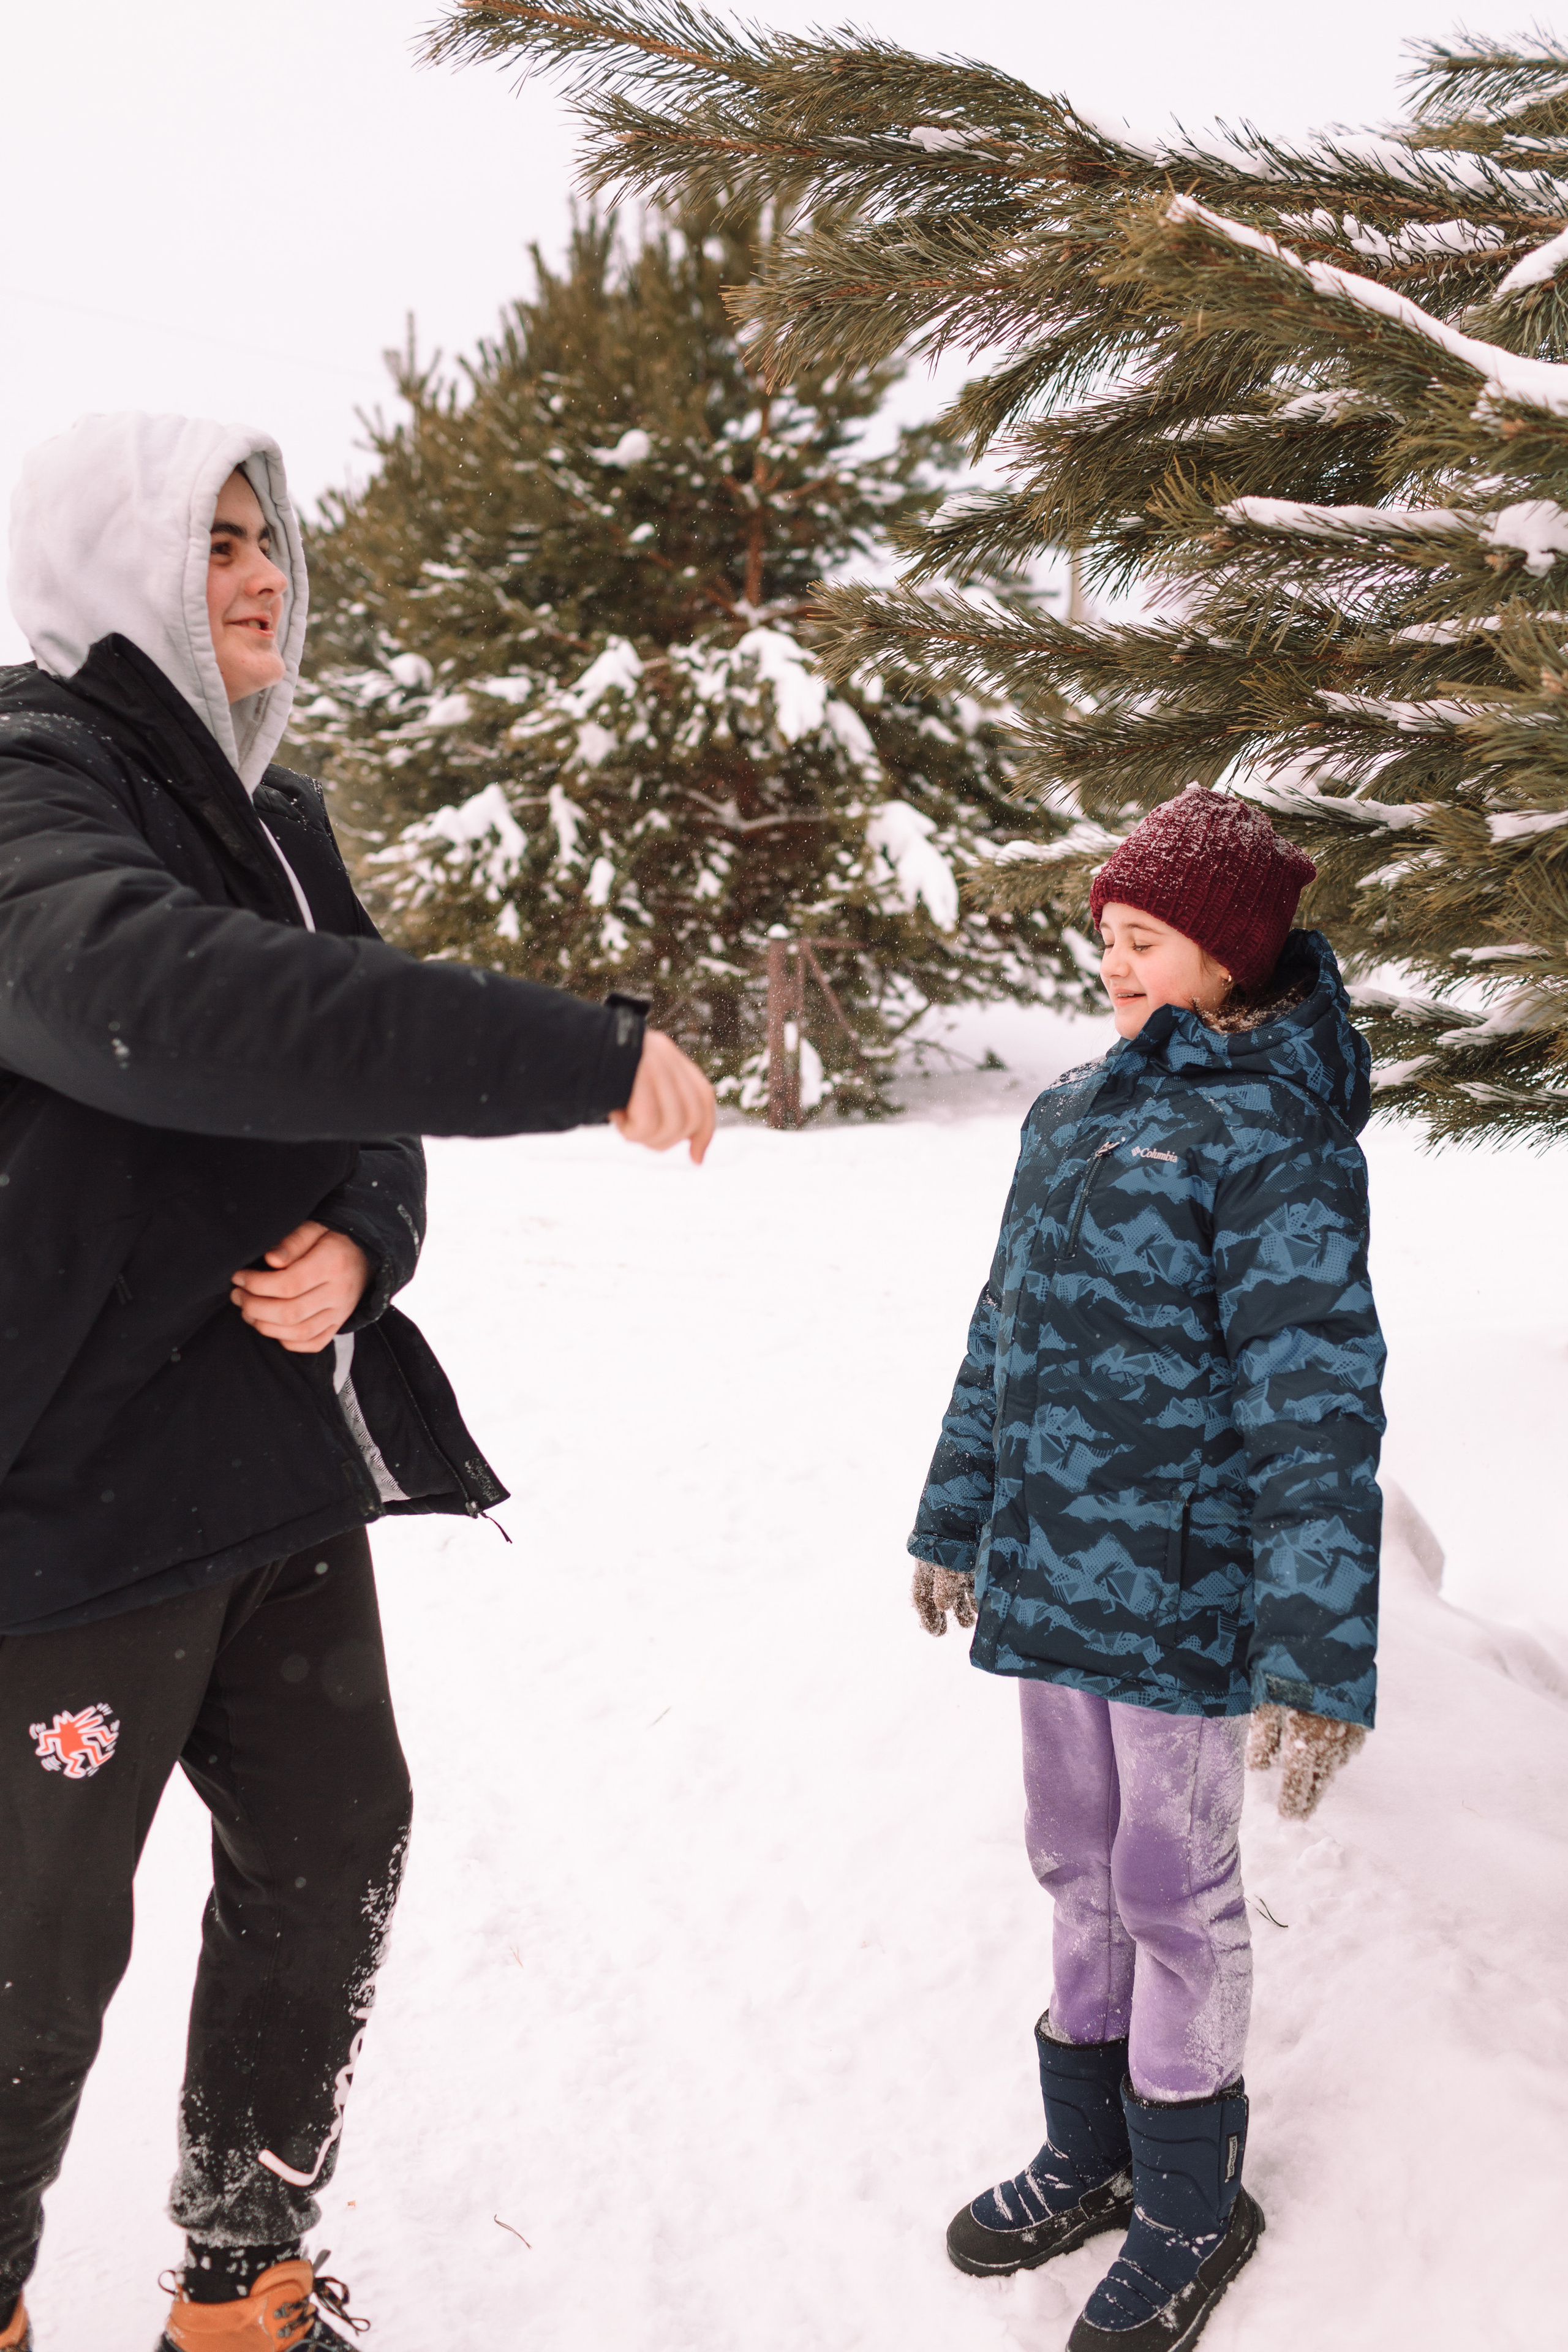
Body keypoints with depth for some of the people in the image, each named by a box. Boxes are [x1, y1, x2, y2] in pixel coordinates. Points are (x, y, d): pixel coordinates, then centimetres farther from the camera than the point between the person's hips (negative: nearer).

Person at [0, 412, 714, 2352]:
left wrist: (361, 1244, -11)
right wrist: (581, 1057, -37)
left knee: (331, 1864, 17)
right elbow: (163, 998, -35)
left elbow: (361, 1081, 13)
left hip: (280, 1456, 8)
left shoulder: (270, 817, 13)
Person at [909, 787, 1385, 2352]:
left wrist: (1315, 1657, -20)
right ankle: (1091, 2151, 38)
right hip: (1051, 1574, 7)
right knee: (1077, 1869, 19)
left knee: (1173, 1895, 8)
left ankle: (1189, 2208, 28)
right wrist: (957, 1519, 21)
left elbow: (1315, 1404, -18)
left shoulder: (1274, 1138, -14)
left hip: (1182, 1591, -7)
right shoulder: (1070, 1115, 9)